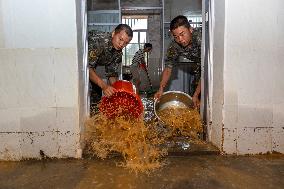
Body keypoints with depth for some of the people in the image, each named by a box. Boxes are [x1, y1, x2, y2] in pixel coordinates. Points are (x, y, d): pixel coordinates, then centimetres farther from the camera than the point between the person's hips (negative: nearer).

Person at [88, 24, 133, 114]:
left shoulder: (118, 53, -9)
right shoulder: (98, 40, -33)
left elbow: (112, 73, -3)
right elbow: (87, 67, -37)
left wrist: (115, 90, -19)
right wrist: (104, 85, -46)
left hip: (90, 68, 7)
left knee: (97, 93, 5)